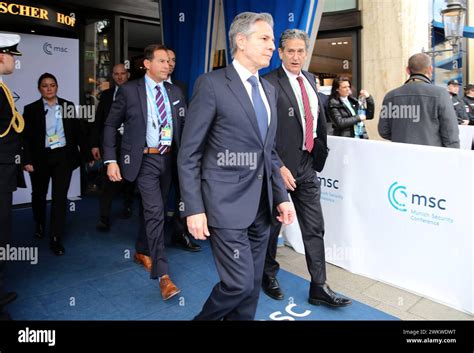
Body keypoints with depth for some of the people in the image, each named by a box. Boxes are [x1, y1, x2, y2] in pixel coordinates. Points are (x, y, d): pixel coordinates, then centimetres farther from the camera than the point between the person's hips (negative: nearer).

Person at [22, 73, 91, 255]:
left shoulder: (68, 106, 4)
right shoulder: (31, 109, 0)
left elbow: (78, 131, 6)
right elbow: (26, 137, -2)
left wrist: (86, 154, 4)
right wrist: (28, 160, -11)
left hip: (63, 156, 0)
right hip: (40, 158, 1)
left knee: (60, 197, -5)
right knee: (39, 194, 18)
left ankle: (56, 239, 2)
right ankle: (39, 224, 46)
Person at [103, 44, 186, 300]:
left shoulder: (175, 92, 9)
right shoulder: (129, 90, -3)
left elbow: (184, 125, 9)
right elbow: (111, 125, 0)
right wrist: (111, 160, -8)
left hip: (168, 158, 5)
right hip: (144, 159, -5)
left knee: (153, 210, 17)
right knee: (155, 211, -12)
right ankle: (163, 274, -7)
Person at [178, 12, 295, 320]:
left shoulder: (269, 89, 14)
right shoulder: (211, 84, -8)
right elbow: (189, 154, -9)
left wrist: (281, 197, 10)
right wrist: (194, 209, -13)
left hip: (261, 205, 7)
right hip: (226, 203, -7)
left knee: (253, 285, 14)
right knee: (239, 283, -4)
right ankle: (204, 318, 25)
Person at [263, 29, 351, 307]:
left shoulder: (310, 79, 11)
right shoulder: (270, 83, -11)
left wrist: (320, 150, 10)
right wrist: (279, 167, -19)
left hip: (307, 164, 6)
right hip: (280, 165, -6)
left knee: (315, 228, 8)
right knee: (272, 224, 12)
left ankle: (319, 287, 20)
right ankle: (269, 275, 35)